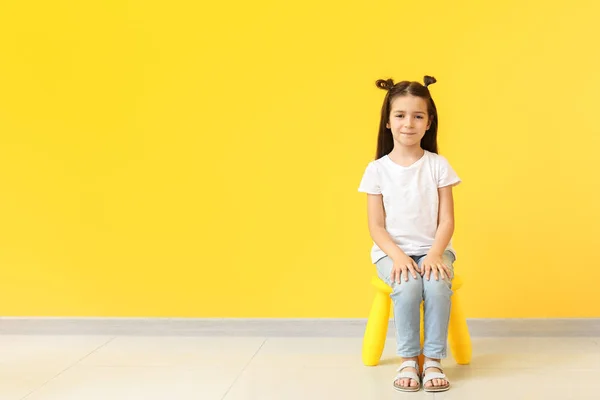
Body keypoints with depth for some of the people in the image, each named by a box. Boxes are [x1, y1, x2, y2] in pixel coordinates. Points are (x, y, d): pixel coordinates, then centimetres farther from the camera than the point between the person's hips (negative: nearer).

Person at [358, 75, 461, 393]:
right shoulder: (377, 169, -2)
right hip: (392, 252, 0)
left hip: (433, 249, 1)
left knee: (437, 284, -31)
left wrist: (434, 254, -19)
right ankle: (408, 360, -14)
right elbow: (376, 226, -3)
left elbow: (447, 220, -2)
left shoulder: (438, 165, 0)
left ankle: (433, 360, -16)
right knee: (408, 286, -31)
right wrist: (398, 256, -19)